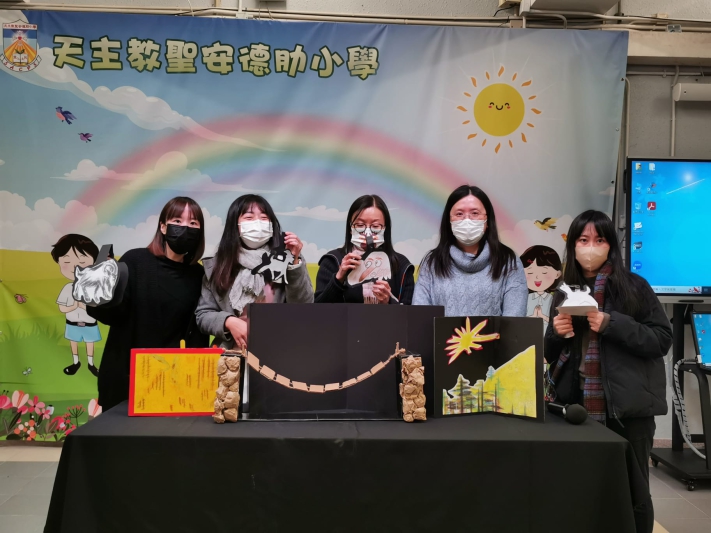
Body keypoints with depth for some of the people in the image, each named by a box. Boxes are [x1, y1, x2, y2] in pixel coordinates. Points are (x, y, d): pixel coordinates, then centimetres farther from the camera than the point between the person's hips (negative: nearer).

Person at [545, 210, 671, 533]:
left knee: (631, 491, 5)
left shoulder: (634, 287, -2)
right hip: (577, 406, 4)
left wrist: (612, 324, -19)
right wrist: (556, 333, -7)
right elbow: (552, 355, 15)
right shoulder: (565, 292, 10)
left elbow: (662, 339, -7)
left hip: (627, 408, -3)